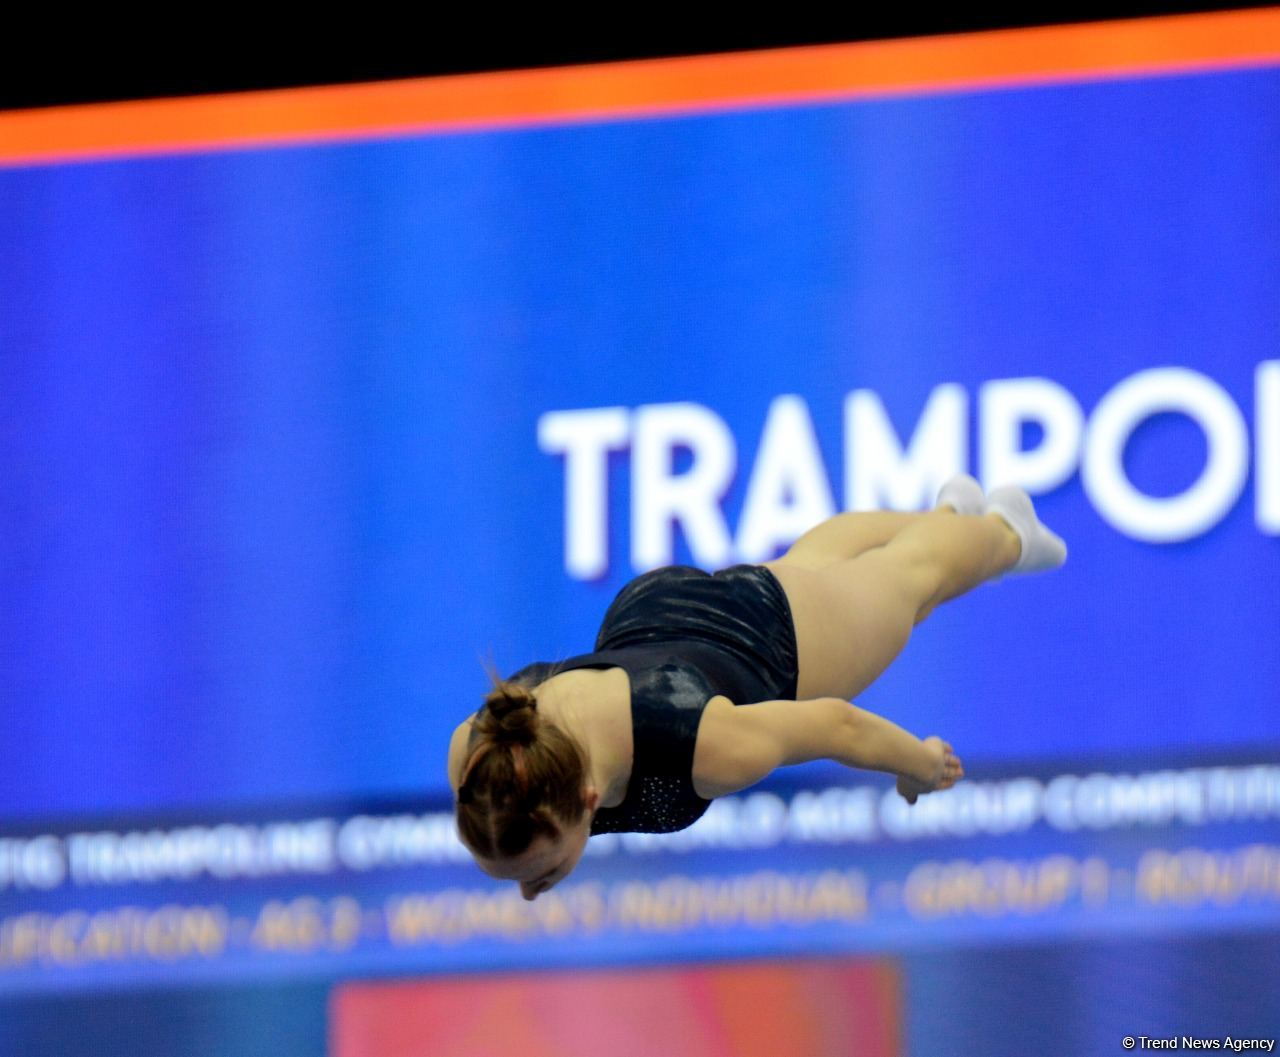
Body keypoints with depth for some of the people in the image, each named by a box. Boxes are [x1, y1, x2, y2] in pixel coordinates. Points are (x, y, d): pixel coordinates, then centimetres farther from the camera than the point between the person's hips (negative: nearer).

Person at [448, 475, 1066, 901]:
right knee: (811, 562, 38)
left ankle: (1003, 529, 68)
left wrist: (923, 766, -10)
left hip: (766, 631, -4)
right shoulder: (471, 756, -42)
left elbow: (838, 724, -29)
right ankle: (951, 512, 70)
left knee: (912, 576, 33)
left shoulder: (704, 747, -50)